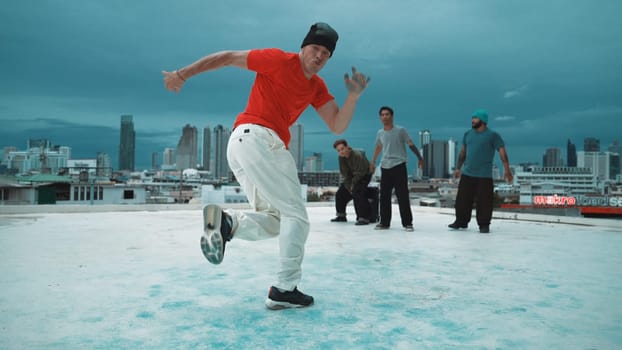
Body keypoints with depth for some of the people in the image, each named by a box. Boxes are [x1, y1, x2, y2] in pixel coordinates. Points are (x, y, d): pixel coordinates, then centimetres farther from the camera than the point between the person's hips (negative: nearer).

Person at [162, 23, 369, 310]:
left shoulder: (317, 87, 18)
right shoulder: (279, 60, -1)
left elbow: (337, 126, 8)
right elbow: (227, 57, 1)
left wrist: (353, 96, -7)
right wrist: (182, 74, 0)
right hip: (257, 137, -9)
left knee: (274, 220, 10)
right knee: (296, 216, -6)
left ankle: (226, 222, -13)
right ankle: (285, 289, -5)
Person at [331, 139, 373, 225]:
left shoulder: (357, 156, -29)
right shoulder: (341, 158, -8)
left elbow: (359, 173, -25)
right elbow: (345, 174, -4)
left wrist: (353, 185, -18)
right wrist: (349, 187, -12)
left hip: (364, 176, -8)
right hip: (352, 177, 8)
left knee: (357, 193, -29)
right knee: (340, 194, 5)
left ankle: (364, 218, -28)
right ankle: (341, 216, 23)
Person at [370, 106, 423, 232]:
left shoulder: (400, 130, -2)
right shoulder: (380, 133, 10)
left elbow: (411, 144, -1)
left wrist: (420, 158, -3)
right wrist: (373, 162, 30)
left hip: (399, 166, -4)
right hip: (385, 167, 4)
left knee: (403, 196, -5)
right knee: (384, 196, 6)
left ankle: (407, 223, 2)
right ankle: (384, 222, 16)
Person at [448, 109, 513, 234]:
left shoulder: (493, 136, -4)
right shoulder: (468, 134, 12)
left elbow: (502, 153, -8)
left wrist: (507, 170, -17)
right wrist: (458, 168, 16)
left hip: (484, 176, -4)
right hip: (467, 174, 5)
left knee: (484, 201, -1)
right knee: (462, 199, 6)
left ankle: (484, 225, 10)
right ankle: (461, 221, 19)